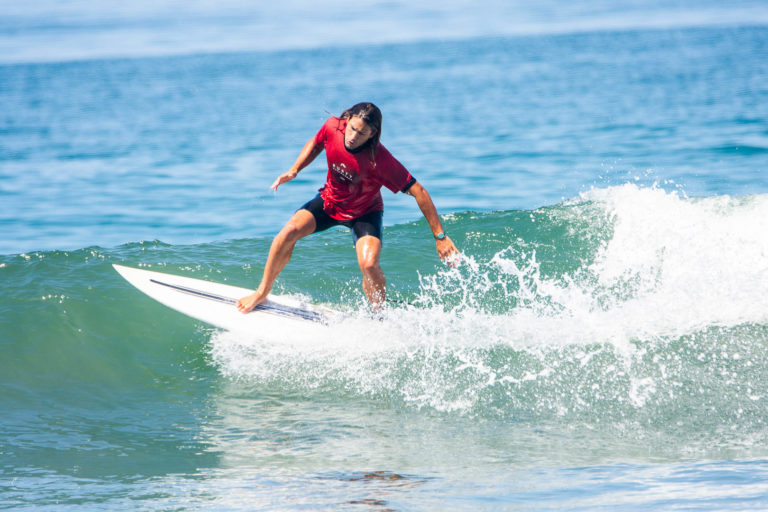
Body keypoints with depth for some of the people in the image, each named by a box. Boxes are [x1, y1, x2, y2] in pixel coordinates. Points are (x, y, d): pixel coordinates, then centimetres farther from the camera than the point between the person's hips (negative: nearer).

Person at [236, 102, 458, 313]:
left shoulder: (380, 158, -34)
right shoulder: (333, 127, -23)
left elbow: (417, 191, -30)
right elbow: (316, 143, 4)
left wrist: (440, 236, -28)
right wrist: (294, 171, -10)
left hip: (365, 212, -3)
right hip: (330, 201, 3)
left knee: (368, 264, -27)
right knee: (290, 230, -19)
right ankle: (262, 292, 1)